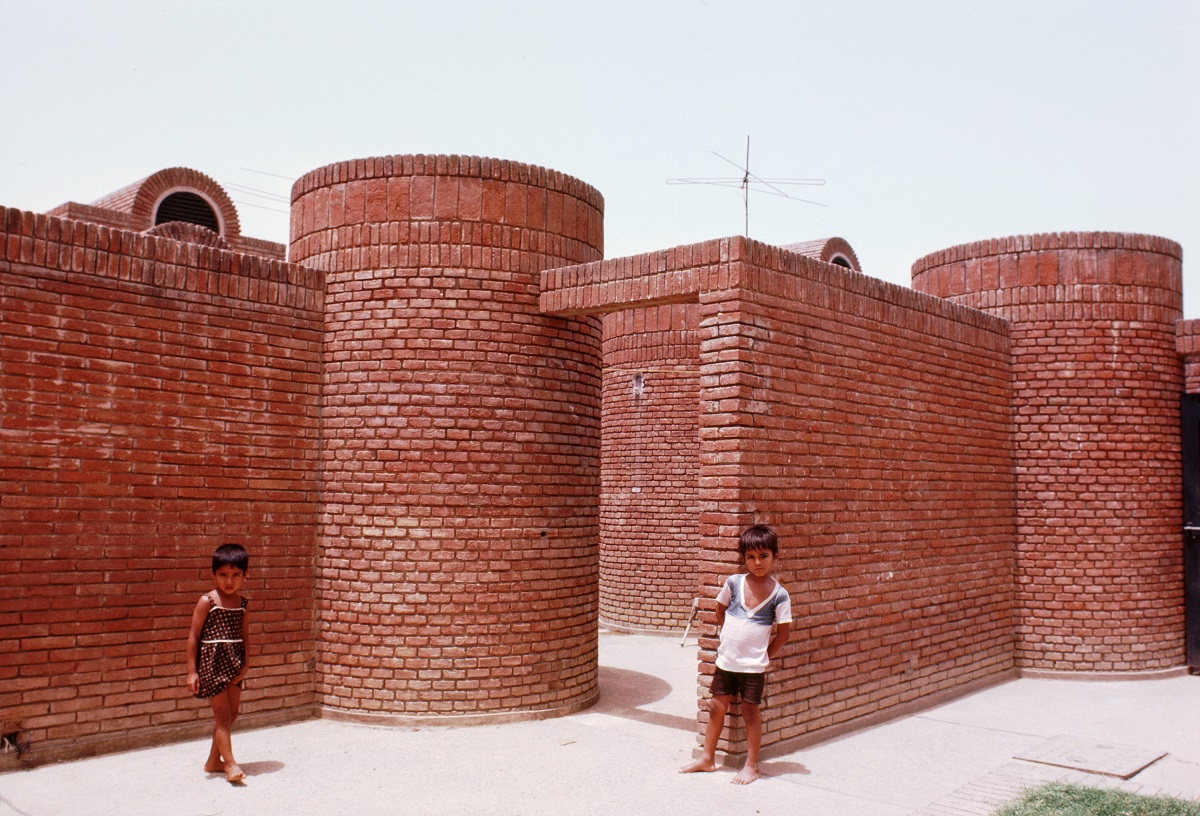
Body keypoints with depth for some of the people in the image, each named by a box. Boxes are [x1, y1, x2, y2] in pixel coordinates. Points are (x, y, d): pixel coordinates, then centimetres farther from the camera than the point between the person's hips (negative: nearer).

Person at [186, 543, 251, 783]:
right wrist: (192, 671, -10)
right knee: (223, 714, -3)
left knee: (232, 713, 12)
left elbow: (244, 636, 9)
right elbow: (193, 636, -8)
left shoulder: (241, 603, 5)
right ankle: (230, 763, 3)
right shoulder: (207, 601, -9)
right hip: (211, 662, -6)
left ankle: (214, 761, 26)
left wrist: (245, 665, -2)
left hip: (233, 664, 6)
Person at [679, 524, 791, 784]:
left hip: (753, 666, -3)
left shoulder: (779, 595, -11)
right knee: (717, 707, 12)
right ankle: (707, 758, 26)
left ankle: (751, 766, 20)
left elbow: (783, 632, -4)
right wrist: (727, 635, 9)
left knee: (750, 711, 6)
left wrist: (765, 655, -2)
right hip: (725, 660, 3)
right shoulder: (733, 583, -5)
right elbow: (720, 609, 12)